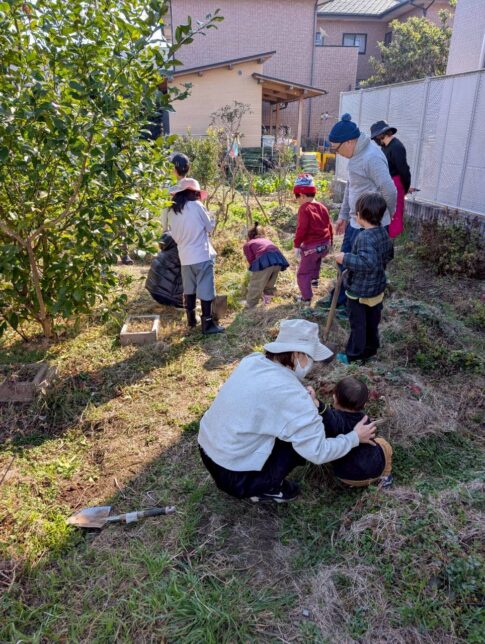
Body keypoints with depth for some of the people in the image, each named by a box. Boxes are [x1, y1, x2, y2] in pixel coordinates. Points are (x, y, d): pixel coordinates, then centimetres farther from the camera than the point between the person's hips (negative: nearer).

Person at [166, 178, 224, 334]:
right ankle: (207, 324, 4)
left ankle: (191, 319, 27)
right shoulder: (196, 206, -10)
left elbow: (174, 235, 12)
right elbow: (210, 227, -1)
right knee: (205, 290, 0)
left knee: (189, 289, 18)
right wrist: (211, 219, 17)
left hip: (185, 256, 6)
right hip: (202, 256, -6)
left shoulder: (171, 211, 5)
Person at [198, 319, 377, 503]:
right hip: (233, 476, -7)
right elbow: (318, 452, -18)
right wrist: (355, 438, -2)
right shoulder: (292, 395, -24)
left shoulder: (252, 360, -4)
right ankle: (264, 488, 10)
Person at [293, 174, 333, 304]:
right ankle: (314, 278, 51)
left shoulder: (304, 209, -14)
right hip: (325, 244, 8)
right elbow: (329, 225, 15)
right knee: (316, 258, 40)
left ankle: (306, 298, 5)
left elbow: (301, 228, -21)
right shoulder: (322, 207, 9)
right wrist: (330, 241, 26)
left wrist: (297, 245, -14)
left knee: (303, 273, 3)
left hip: (311, 246, -8)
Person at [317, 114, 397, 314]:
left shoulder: (372, 157, -24)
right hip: (355, 222, 10)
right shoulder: (356, 155, 8)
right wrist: (343, 216, 19)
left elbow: (389, 191, -26)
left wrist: (384, 216, -8)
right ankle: (339, 299, 38)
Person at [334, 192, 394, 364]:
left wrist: (345, 258, -32)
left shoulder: (365, 237, -28)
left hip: (360, 291, -8)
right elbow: (389, 254, 16)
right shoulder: (383, 233, 1)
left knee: (358, 324, 7)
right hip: (377, 288, 8)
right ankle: (371, 349, 37)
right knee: (372, 322, 21)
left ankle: (354, 355, 21)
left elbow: (367, 262, -40)